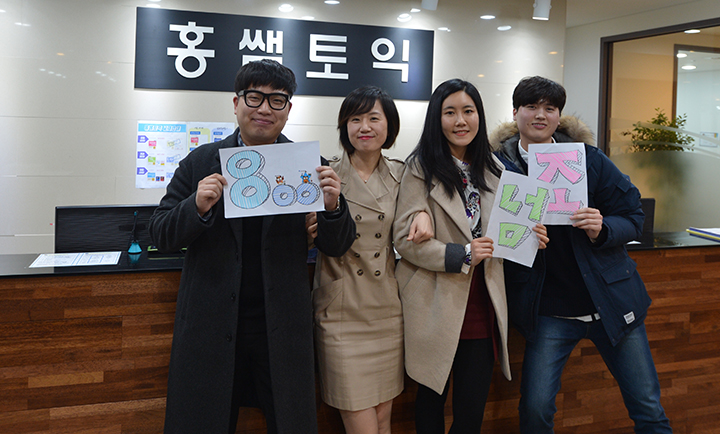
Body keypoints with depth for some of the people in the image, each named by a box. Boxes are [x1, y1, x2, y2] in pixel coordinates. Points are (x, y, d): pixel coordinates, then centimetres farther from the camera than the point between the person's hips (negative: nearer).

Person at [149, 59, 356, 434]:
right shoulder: (201, 162, 1)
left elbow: (336, 248, 1)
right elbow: (162, 237, 0)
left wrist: (332, 206, -20)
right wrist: (198, 207, -20)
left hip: (282, 331, 0)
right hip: (212, 327, 1)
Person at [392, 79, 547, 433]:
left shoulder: (492, 169, 11)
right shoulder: (421, 168, -6)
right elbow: (404, 238, -12)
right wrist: (461, 256, -20)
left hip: (482, 306, 4)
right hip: (437, 306, -4)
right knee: (431, 402, 11)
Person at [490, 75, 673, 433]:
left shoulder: (589, 159, -1)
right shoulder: (499, 165, -2)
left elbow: (633, 219, 1)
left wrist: (602, 229, -19)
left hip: (611, 301, 1)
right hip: (549, 310, -1)